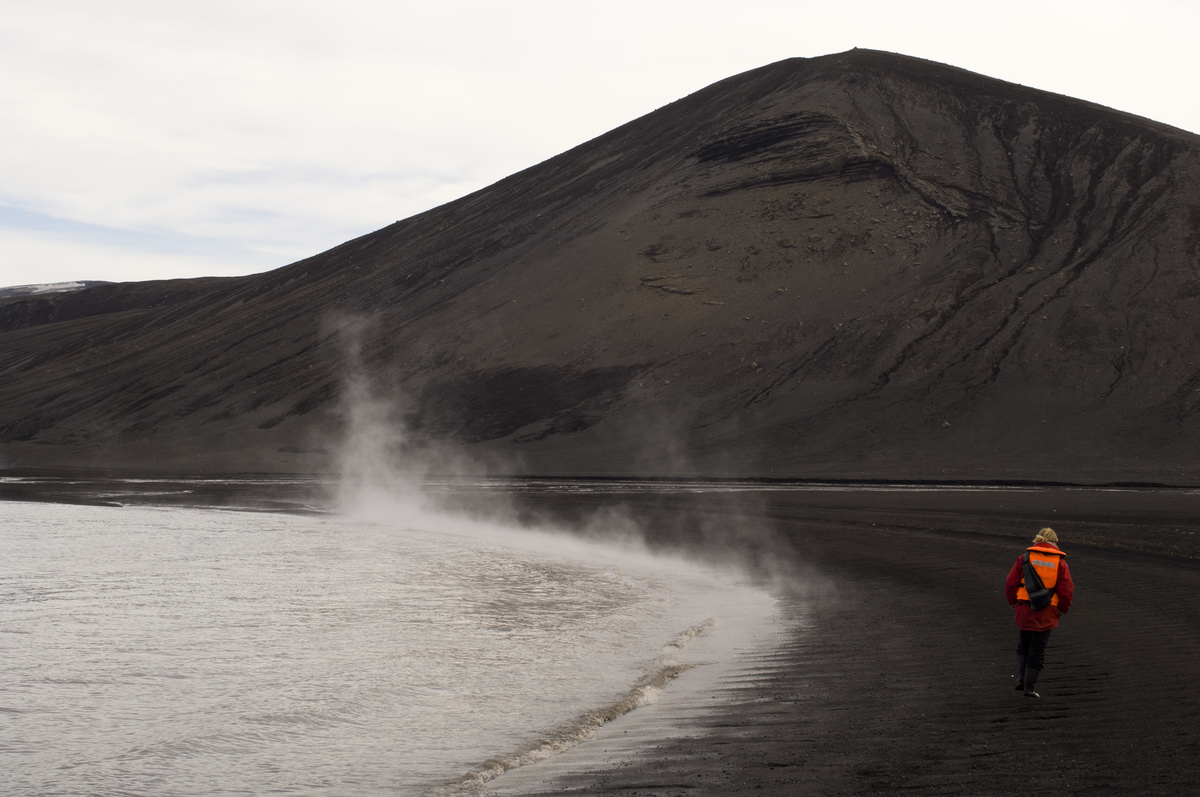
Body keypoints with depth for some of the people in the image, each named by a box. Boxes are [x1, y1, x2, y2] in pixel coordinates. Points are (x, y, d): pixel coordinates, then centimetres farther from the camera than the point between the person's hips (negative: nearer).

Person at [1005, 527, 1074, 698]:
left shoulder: (1024, 558, -2)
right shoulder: (1059, 562, -4)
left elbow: (1010, 584, -1)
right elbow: (1067, 592, -4)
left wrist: (1014, 603, 13)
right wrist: (1061, 610, 11)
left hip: (1024, 610, 1)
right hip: (1047, 614, -1)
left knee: (1024, 644, 22)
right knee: (1037, 650, 7)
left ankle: (1021, 678, 8)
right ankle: (1029, 687, 7)